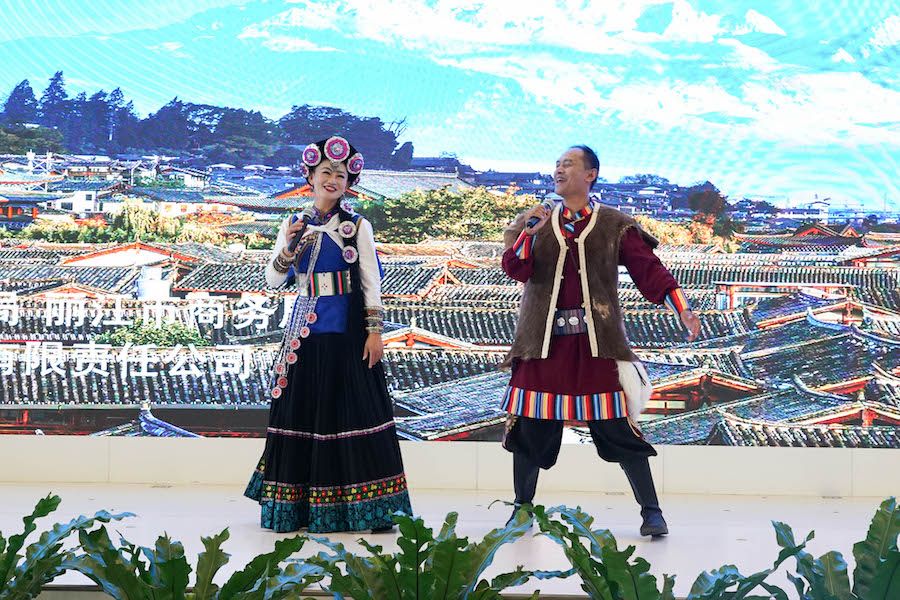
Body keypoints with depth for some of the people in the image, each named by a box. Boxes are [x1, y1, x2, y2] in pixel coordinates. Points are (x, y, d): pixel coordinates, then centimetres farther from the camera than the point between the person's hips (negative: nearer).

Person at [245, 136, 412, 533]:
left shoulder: (358, 227, 3)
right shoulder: (293, 226, 11)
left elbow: (371, 281, 0)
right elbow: (273, 281, 8)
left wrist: (374, 331, -7)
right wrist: (289, 248, -9)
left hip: (346, 333, -3)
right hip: (305, 331, 3)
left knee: (352, 411, -5)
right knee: (302, 413, 3)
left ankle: (366, 509, -3)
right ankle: (299, 506, 10)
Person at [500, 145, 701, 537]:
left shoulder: (614, 225, 5)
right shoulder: (535, 223, 12)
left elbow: (648, 269, 0)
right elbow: (515, 269, -1)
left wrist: (682, 310, -11)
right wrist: (528, 232, -18)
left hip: (596, 343, -2)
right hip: (543, 343, 3)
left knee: (619, 428, -5)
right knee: (529, 427, 5)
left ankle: (651, 511, 3)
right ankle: (522, 508, 21)